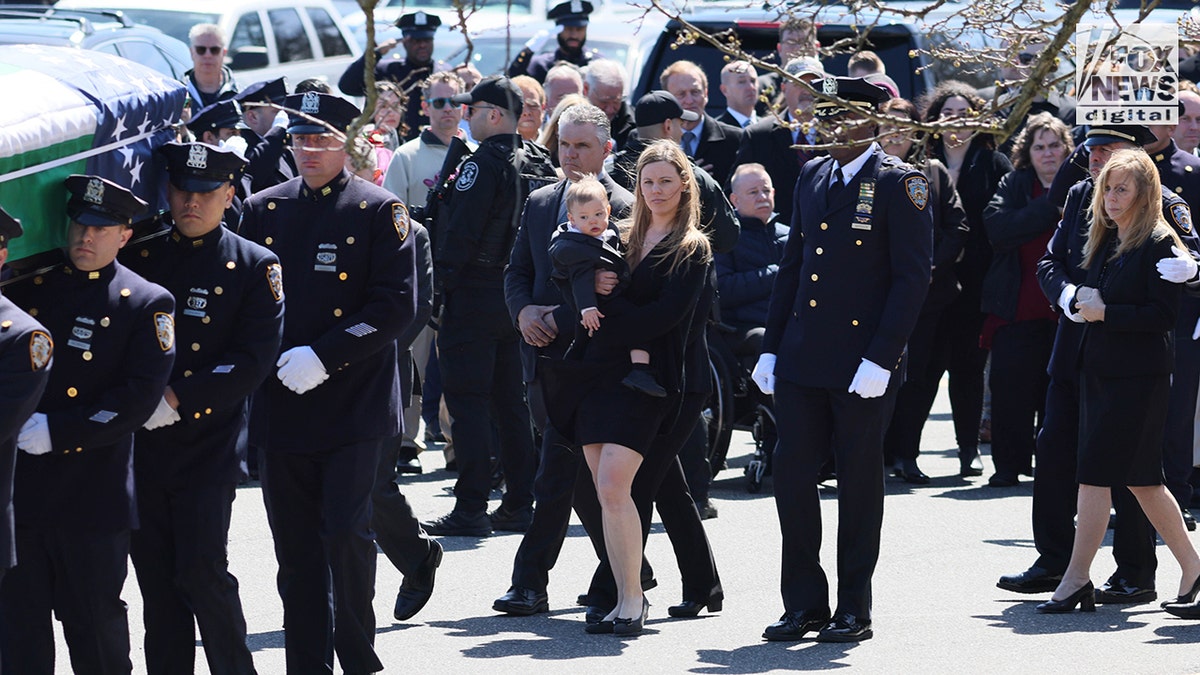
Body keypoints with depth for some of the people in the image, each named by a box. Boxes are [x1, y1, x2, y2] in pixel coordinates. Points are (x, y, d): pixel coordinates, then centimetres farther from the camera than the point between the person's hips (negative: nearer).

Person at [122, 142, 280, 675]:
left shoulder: (254, 266, 0)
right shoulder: (137, 256, 8)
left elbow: (255, 360, -8)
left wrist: (178, 399, -15)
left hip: (208, 446, -3)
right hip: (141, 446, 3)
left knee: (201, 570, -9)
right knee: (155, 580, 6)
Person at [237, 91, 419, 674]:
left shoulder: (378, 211, -1)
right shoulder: (262, 211, 10)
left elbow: (396, 306, -8)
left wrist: (321, 357, -15)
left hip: (353, 405, -4)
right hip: (282, 407, 4)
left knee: (347, 534, -10)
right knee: (296, 549, 5)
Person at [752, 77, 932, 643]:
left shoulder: (898, 184, -7)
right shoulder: (812, 177, 12)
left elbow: (913, 276, -10)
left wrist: (880, 358, -16)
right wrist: (771, 347, 10)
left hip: (863, 361, -6)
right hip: (802, 360, 6)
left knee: (859, 484, 3)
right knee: (791, 474, 3)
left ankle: (854, 611, 12)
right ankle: (803, 605, 13)